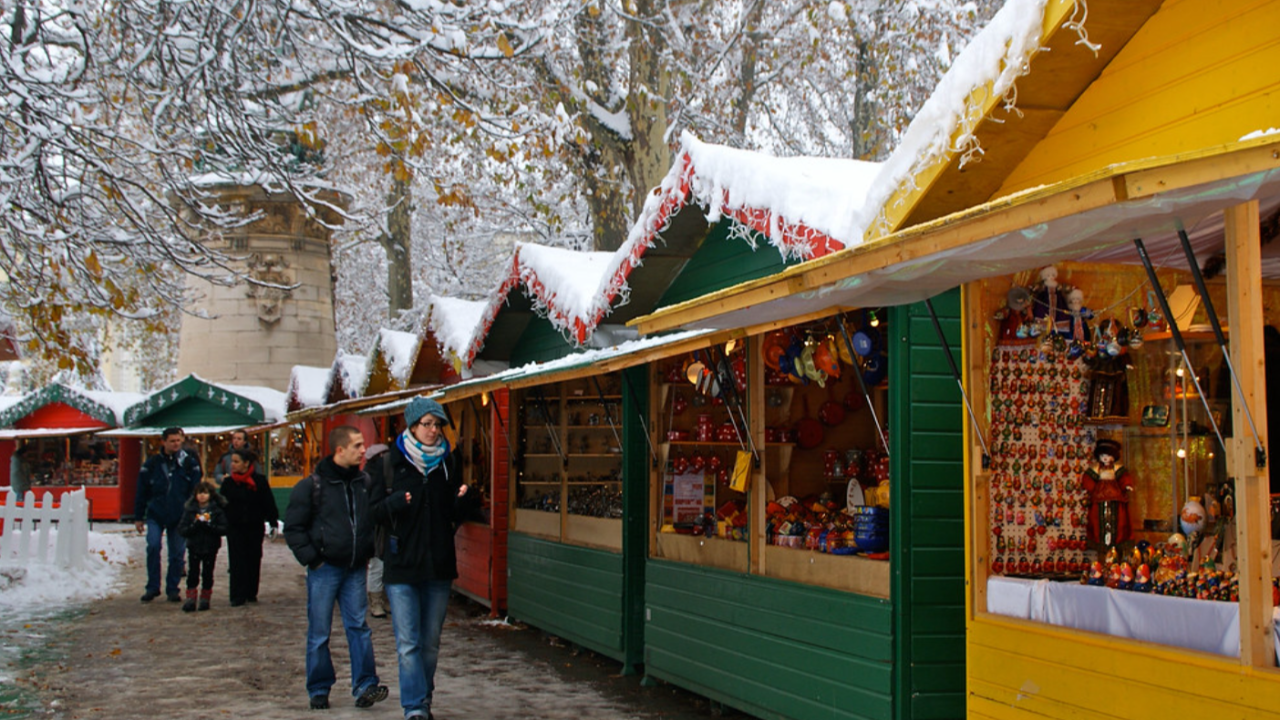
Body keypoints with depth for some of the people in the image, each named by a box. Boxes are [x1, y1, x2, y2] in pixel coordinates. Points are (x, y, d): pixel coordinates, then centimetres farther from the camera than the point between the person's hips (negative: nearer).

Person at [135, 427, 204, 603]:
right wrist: (138, 517, 4)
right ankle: (152, 587, -3)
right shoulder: (152, 463, 0)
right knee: (153, 546, -16)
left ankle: (172, 589, 17)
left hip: (179, 517, 1)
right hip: (155, 515, -1)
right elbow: (141, 492, 5)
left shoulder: (189, 463, 1)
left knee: (177, 554, 4)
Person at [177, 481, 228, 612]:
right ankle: (190, 599, 2)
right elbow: (181, 530, -3)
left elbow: (224, 529, -9)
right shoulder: (189, 509, 2)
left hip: (210, 548, -1)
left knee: (207, 574, 6)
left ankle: (205, 599, 17)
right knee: (192, 573, -3)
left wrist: (209, 525, -20)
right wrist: (195, 525, -18)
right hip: (194, 547, 1)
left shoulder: (218, 510, -2)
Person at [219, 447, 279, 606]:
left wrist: (273, 522, -4)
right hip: (235, 528, 1)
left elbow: (268, 503, -2)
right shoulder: (228, 483, 2)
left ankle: (251, 593, 19)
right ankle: (238, 595, 1)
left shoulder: (259, 481, -4)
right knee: (237, 562, -2)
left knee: (254, 560, 7)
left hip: (255, 527, -1)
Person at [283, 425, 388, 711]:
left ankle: (365, 687, 1)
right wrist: (311, 558, -8)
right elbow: (293, 528, -3)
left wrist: (368, 551, 9)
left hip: (355, 569, 3)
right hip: (325, 569, -3)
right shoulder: (312, 485, -7)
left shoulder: (364, 482, 6)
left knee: (359, 627, -1)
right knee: (319, 633, 4)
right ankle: (319, 690, 14)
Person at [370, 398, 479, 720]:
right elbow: (376, 512, -3)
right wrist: (395, 503, -24)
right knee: (408, 643, -6)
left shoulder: (447, 463, 7)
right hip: (401, 565, -3)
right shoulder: (390, 464, -2)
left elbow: (456, 514, 10)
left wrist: (466, 499, -12)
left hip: (439, 566, 3)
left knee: (431, 642, 12)